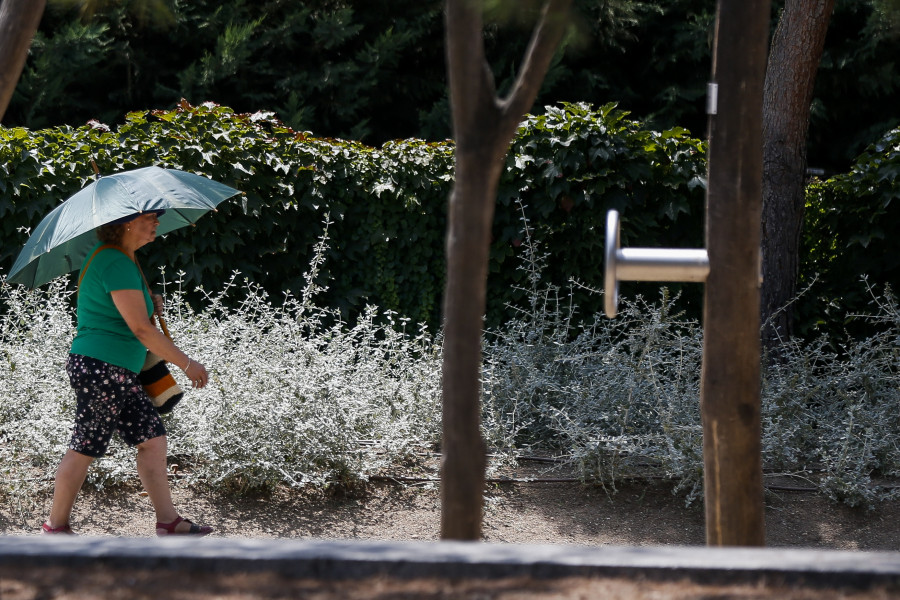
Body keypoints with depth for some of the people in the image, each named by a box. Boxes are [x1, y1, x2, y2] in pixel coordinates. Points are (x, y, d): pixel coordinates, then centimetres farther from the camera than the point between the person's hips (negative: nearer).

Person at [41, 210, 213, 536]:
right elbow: (140, 328, -20)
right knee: (84, 448, -1)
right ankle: (55, 527, 9)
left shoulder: (123, 259, 14)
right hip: (101, 367, -10)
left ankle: (168, 521, 8)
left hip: (120, 374, 10)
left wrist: (150, 302, 11)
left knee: (153, 439, 7)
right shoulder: (115, 263, -17)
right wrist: (187, 364, -15)